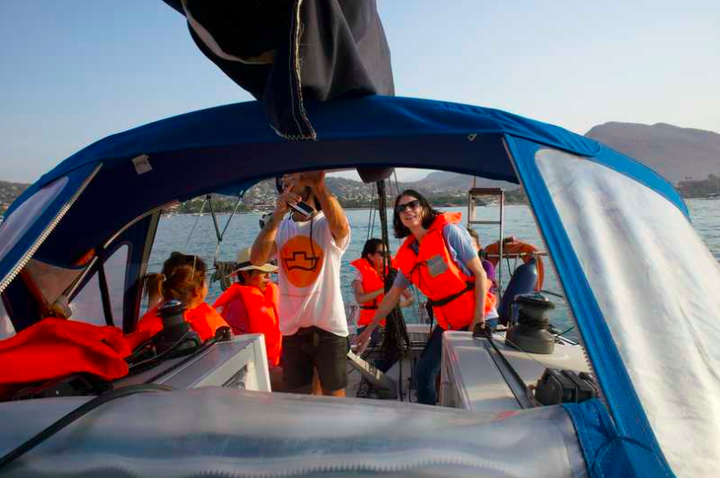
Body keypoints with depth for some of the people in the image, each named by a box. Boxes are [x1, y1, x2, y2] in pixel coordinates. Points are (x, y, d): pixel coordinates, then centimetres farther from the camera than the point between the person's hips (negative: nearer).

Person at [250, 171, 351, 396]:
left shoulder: (328, 224, -6)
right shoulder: (279, 227, 4)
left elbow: (341, 227, -31)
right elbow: (257, 259, -13)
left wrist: (319, 185, -47)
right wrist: (277, 215, -26)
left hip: (328, 326, -3)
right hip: (292, 327, 4)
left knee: (335, 397, 11)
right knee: (296, 398, 17)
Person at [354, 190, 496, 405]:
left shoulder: (448, 231, -12)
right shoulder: (407, 254, 3)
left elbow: (480, 273, -12)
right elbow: (392, 296, 11)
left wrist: (479, 315, -19)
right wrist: (368, 330, 12)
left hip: (477, 319, -5)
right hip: (448, 324, 5)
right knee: (423, 373, 8)